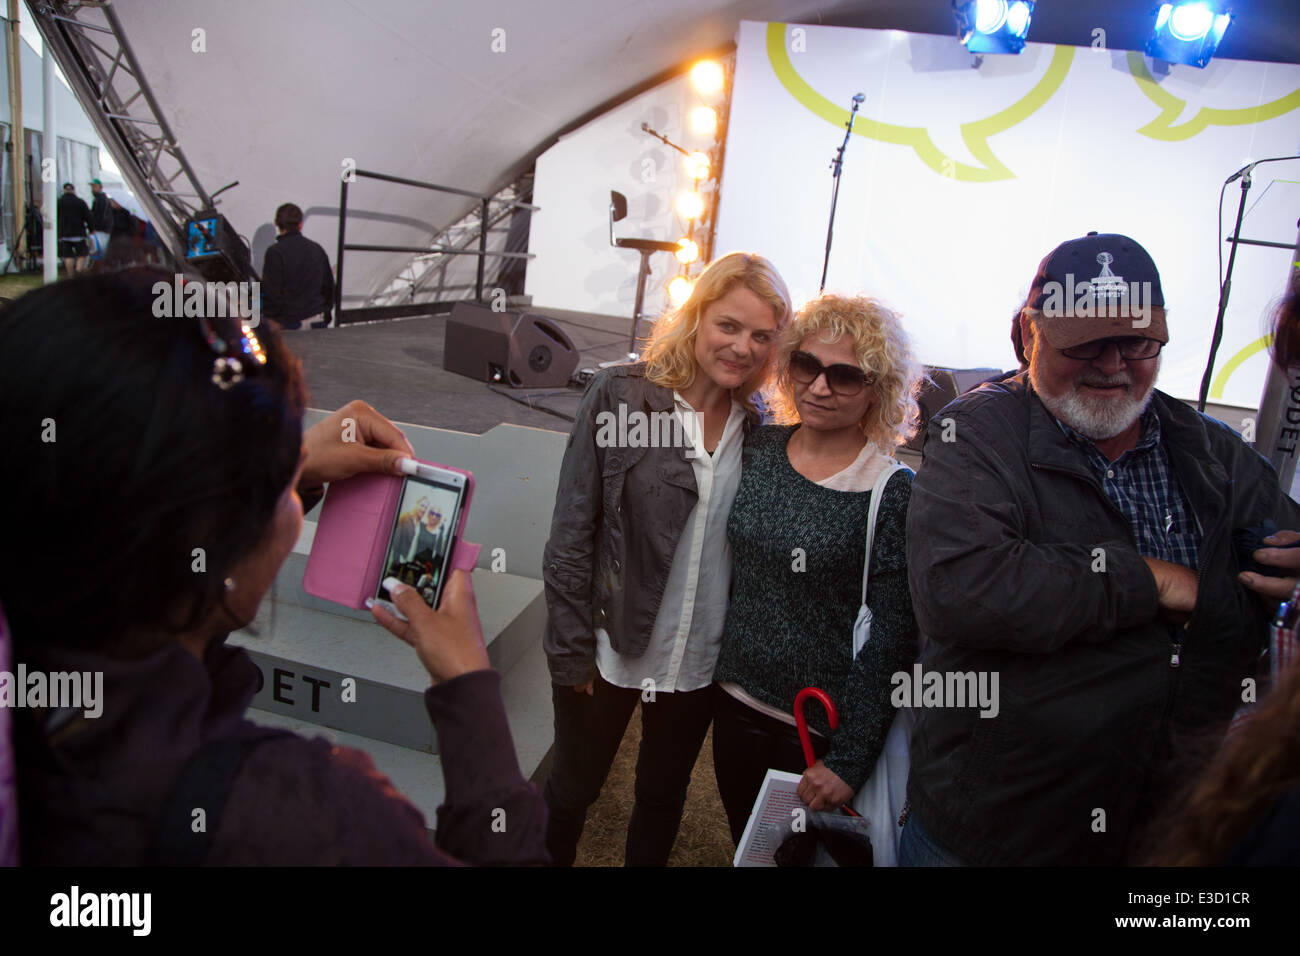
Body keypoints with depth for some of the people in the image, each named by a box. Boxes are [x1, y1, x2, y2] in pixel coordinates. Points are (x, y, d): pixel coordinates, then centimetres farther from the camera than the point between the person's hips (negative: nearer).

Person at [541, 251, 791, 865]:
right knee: (572, 790, 18)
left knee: (663, 797, 23)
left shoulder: (760, 428, -2)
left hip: (699, 663, 3)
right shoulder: (619, 395, -13)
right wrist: (571, 649, -11)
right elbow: (571, 533, -11)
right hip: (611, 648, -2)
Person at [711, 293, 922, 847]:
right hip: (736, 702, 4)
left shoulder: (892, 493, -16)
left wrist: (851, 761, -15)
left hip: (817, 731, -4)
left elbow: (893, 639, -15)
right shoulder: (759, 449, -3)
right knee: (743, 844, 24)